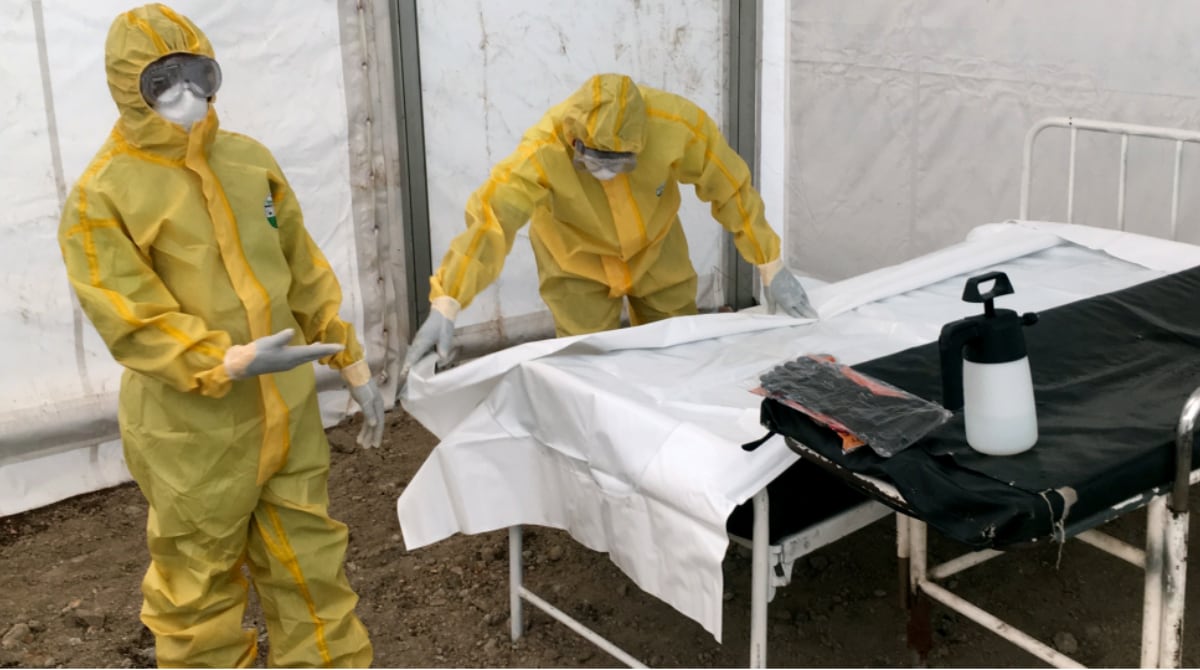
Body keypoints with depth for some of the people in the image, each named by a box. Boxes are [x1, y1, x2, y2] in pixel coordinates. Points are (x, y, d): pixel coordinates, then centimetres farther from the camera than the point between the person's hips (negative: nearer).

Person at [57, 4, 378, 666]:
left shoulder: (249, 158, 6)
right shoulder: (102, 195, -12)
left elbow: (305, 273, 12)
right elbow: (133, 323, -18)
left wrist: (351, 364, 12)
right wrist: (231, 363, -31)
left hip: (288, 416, 5)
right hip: (193, 436, -5)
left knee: (311, 568, 16)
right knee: (199, 592, 11)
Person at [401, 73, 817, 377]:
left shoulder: (676, 123, -34)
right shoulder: (543, 151, -38)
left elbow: (731, 189, -21)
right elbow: (489, 221, -44)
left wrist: (772, 269, -15)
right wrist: (445, 306, -54)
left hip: (655, 249, 2)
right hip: (577, 260, -2)